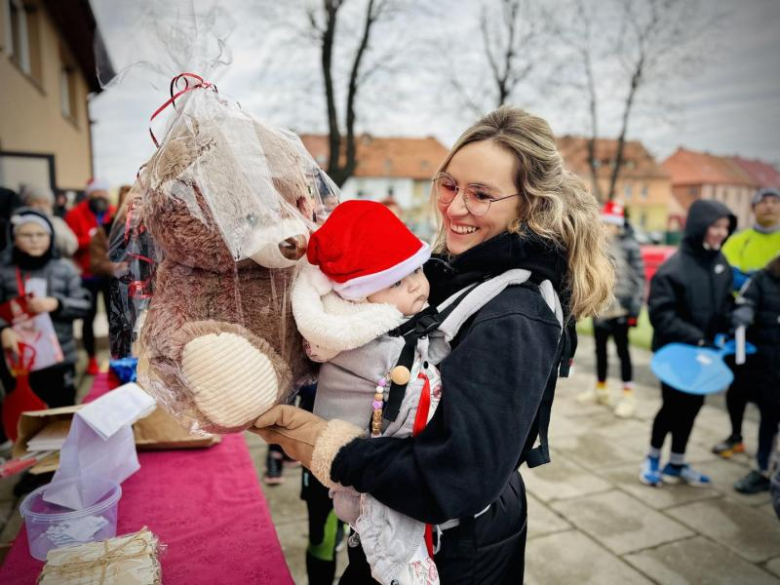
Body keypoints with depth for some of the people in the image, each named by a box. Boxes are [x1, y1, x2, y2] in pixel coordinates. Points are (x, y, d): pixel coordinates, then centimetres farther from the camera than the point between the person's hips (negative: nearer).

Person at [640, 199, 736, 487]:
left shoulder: (721, 263, 1)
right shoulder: (673, 267, -19)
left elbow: (725, 303, 11)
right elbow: (661, 314, -20)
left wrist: (724, 333, -4)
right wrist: (695, 338, -25)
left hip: (703, 351, 6)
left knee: (692, 405, 13)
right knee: (673, 405, 4)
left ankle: (676, 464, 30)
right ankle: (652, 458, 26)